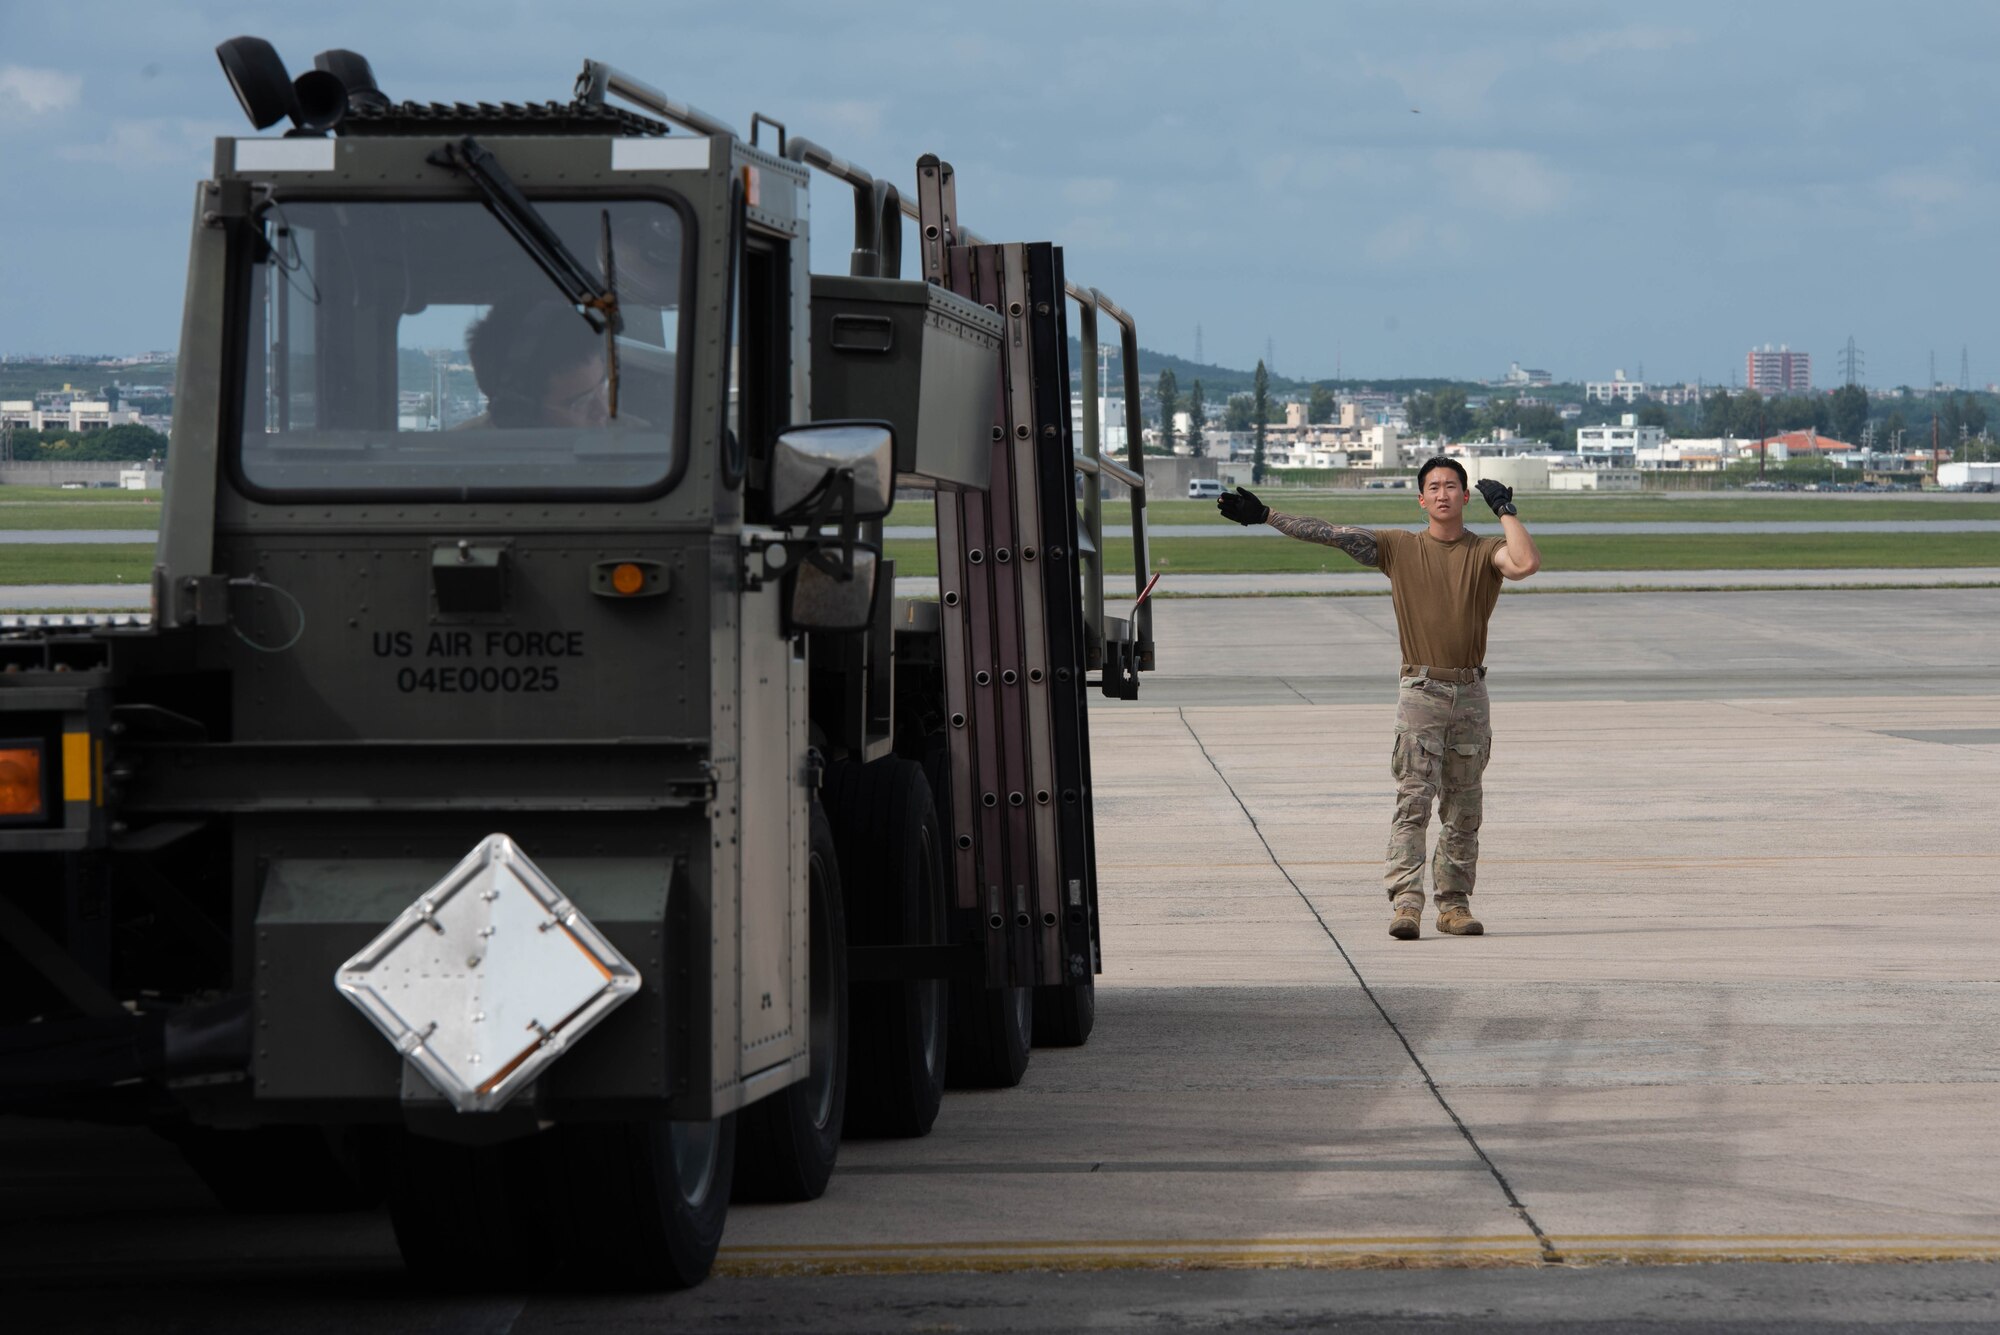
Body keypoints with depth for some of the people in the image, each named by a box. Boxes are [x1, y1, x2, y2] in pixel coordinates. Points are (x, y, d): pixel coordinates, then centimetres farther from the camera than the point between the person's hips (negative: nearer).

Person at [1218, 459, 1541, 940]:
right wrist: (1265, 516, 1)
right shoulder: (1399, 546, 6)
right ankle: (1405, 902, -17)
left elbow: (1526, 564, -17)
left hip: (1470, 694, 1)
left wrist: (1505, 510, -9)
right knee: (1413, 800, -11)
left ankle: (1454, 902, 12)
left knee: (1462, 810, 6)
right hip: (1421, 691, -1)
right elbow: (1332, 534, 4)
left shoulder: (1485, 552, 4)